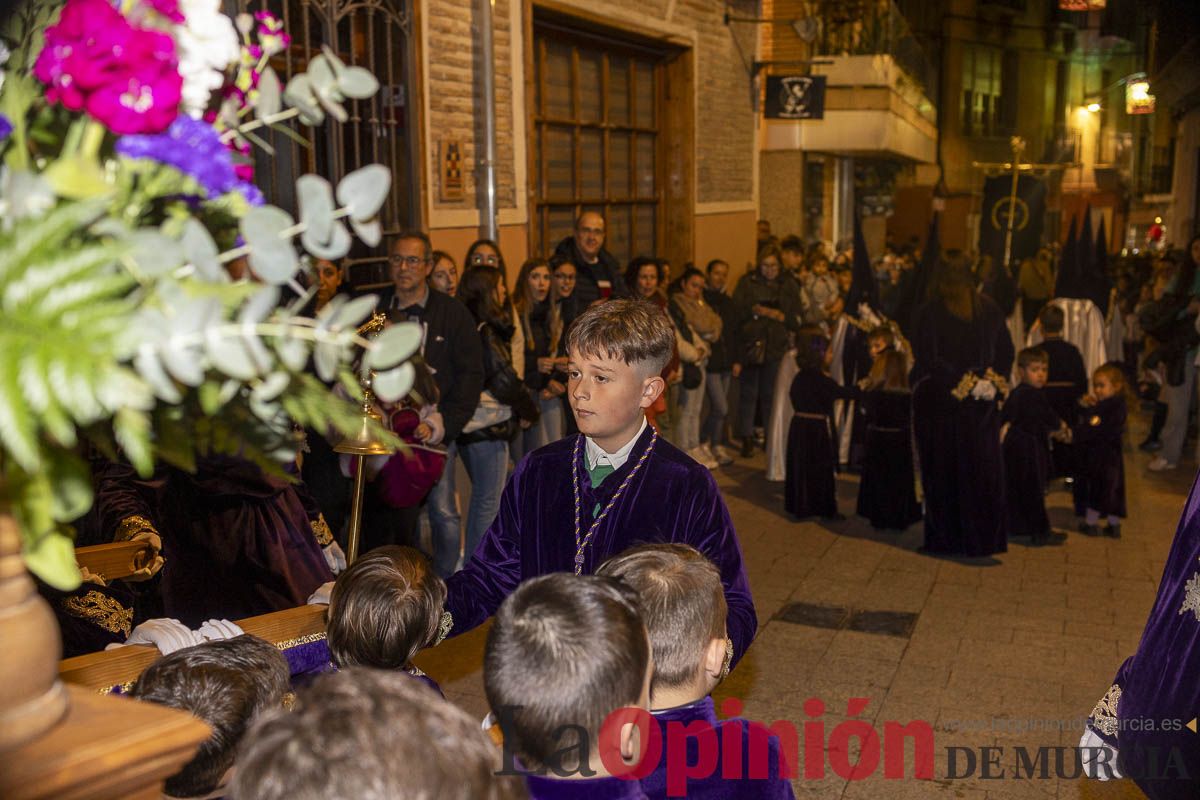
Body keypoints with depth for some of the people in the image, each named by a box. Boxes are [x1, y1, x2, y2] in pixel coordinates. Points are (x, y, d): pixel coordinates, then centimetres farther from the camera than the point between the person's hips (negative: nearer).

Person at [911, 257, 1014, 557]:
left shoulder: (929, 313, -6)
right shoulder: (991, 311, -2)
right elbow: (1006, 352, -3)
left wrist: (958, 384, -13)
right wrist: (991, 382, -9)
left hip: (939, 403, -1)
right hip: (982, 407, 1)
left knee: (944, 470, 4)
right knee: (982, 468, 9)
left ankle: (946, 538, 10)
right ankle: (986, 537, 15)